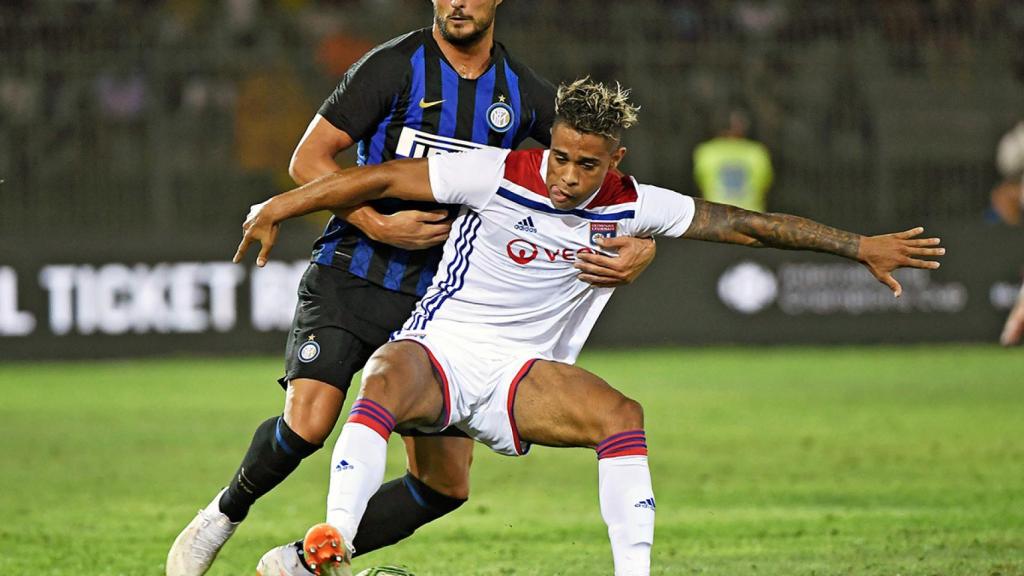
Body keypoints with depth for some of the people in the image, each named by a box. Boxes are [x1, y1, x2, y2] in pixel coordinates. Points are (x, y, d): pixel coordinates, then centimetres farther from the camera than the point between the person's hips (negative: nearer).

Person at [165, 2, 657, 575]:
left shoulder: (525, 93, 4)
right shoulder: (394, 66, -7)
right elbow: (309, 160, -6)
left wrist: (640, 245, -13)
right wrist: (379, 226, -19)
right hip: (350, 278, -4)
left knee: (447, 483, -2)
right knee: (308, 424, -25)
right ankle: (227, 512, 6)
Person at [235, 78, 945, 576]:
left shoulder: (631, 207, -3)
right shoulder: (500, 176, -13)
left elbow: (746, 222, 2)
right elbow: (382, 178, -7)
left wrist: (861, 246, 3)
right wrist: (277, 209, -7)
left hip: (523, 372, 3)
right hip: (438, 352, -3)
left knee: (620, 415, -24)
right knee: (388, 382, -37)